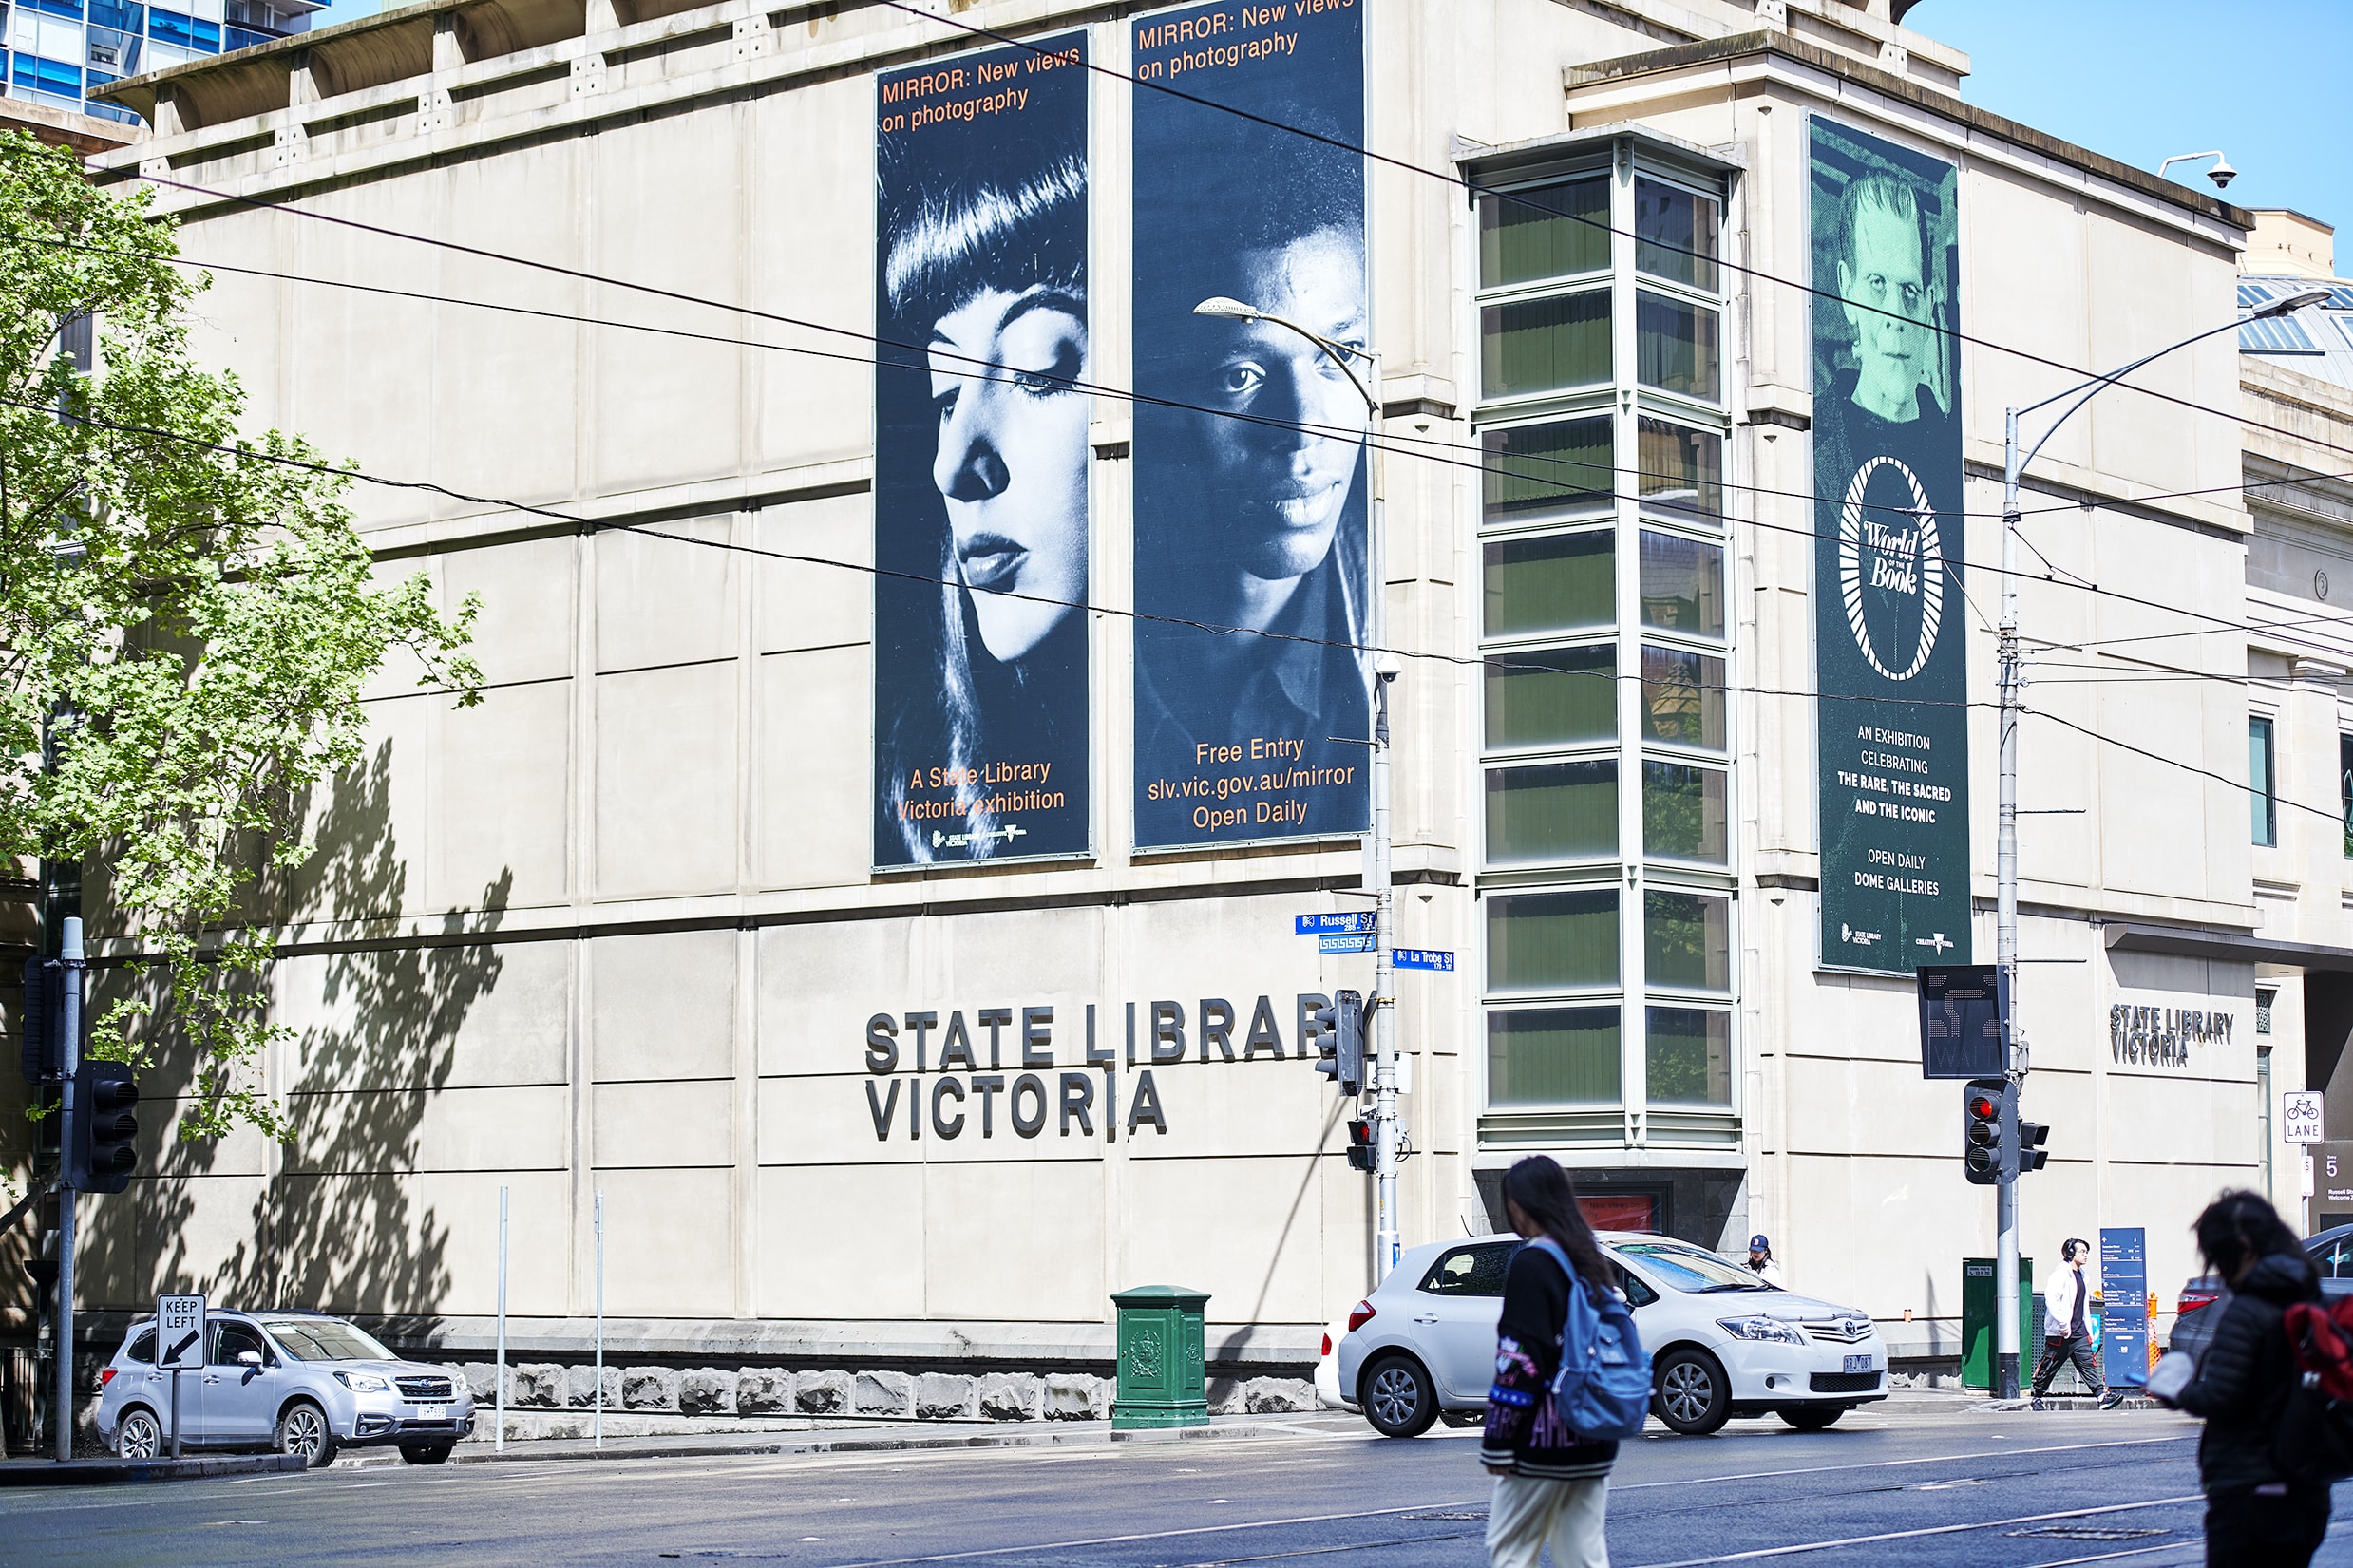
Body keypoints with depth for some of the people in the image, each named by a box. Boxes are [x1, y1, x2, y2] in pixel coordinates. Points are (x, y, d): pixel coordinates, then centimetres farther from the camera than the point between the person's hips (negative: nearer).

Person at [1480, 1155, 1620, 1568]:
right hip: (1593, 1443, 8)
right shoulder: (1591, 1261, 13)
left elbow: (1518, 1361, -17)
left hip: (1542, 1442, -8)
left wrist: (1498, 1443, -14)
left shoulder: (1531, 1264, -12)